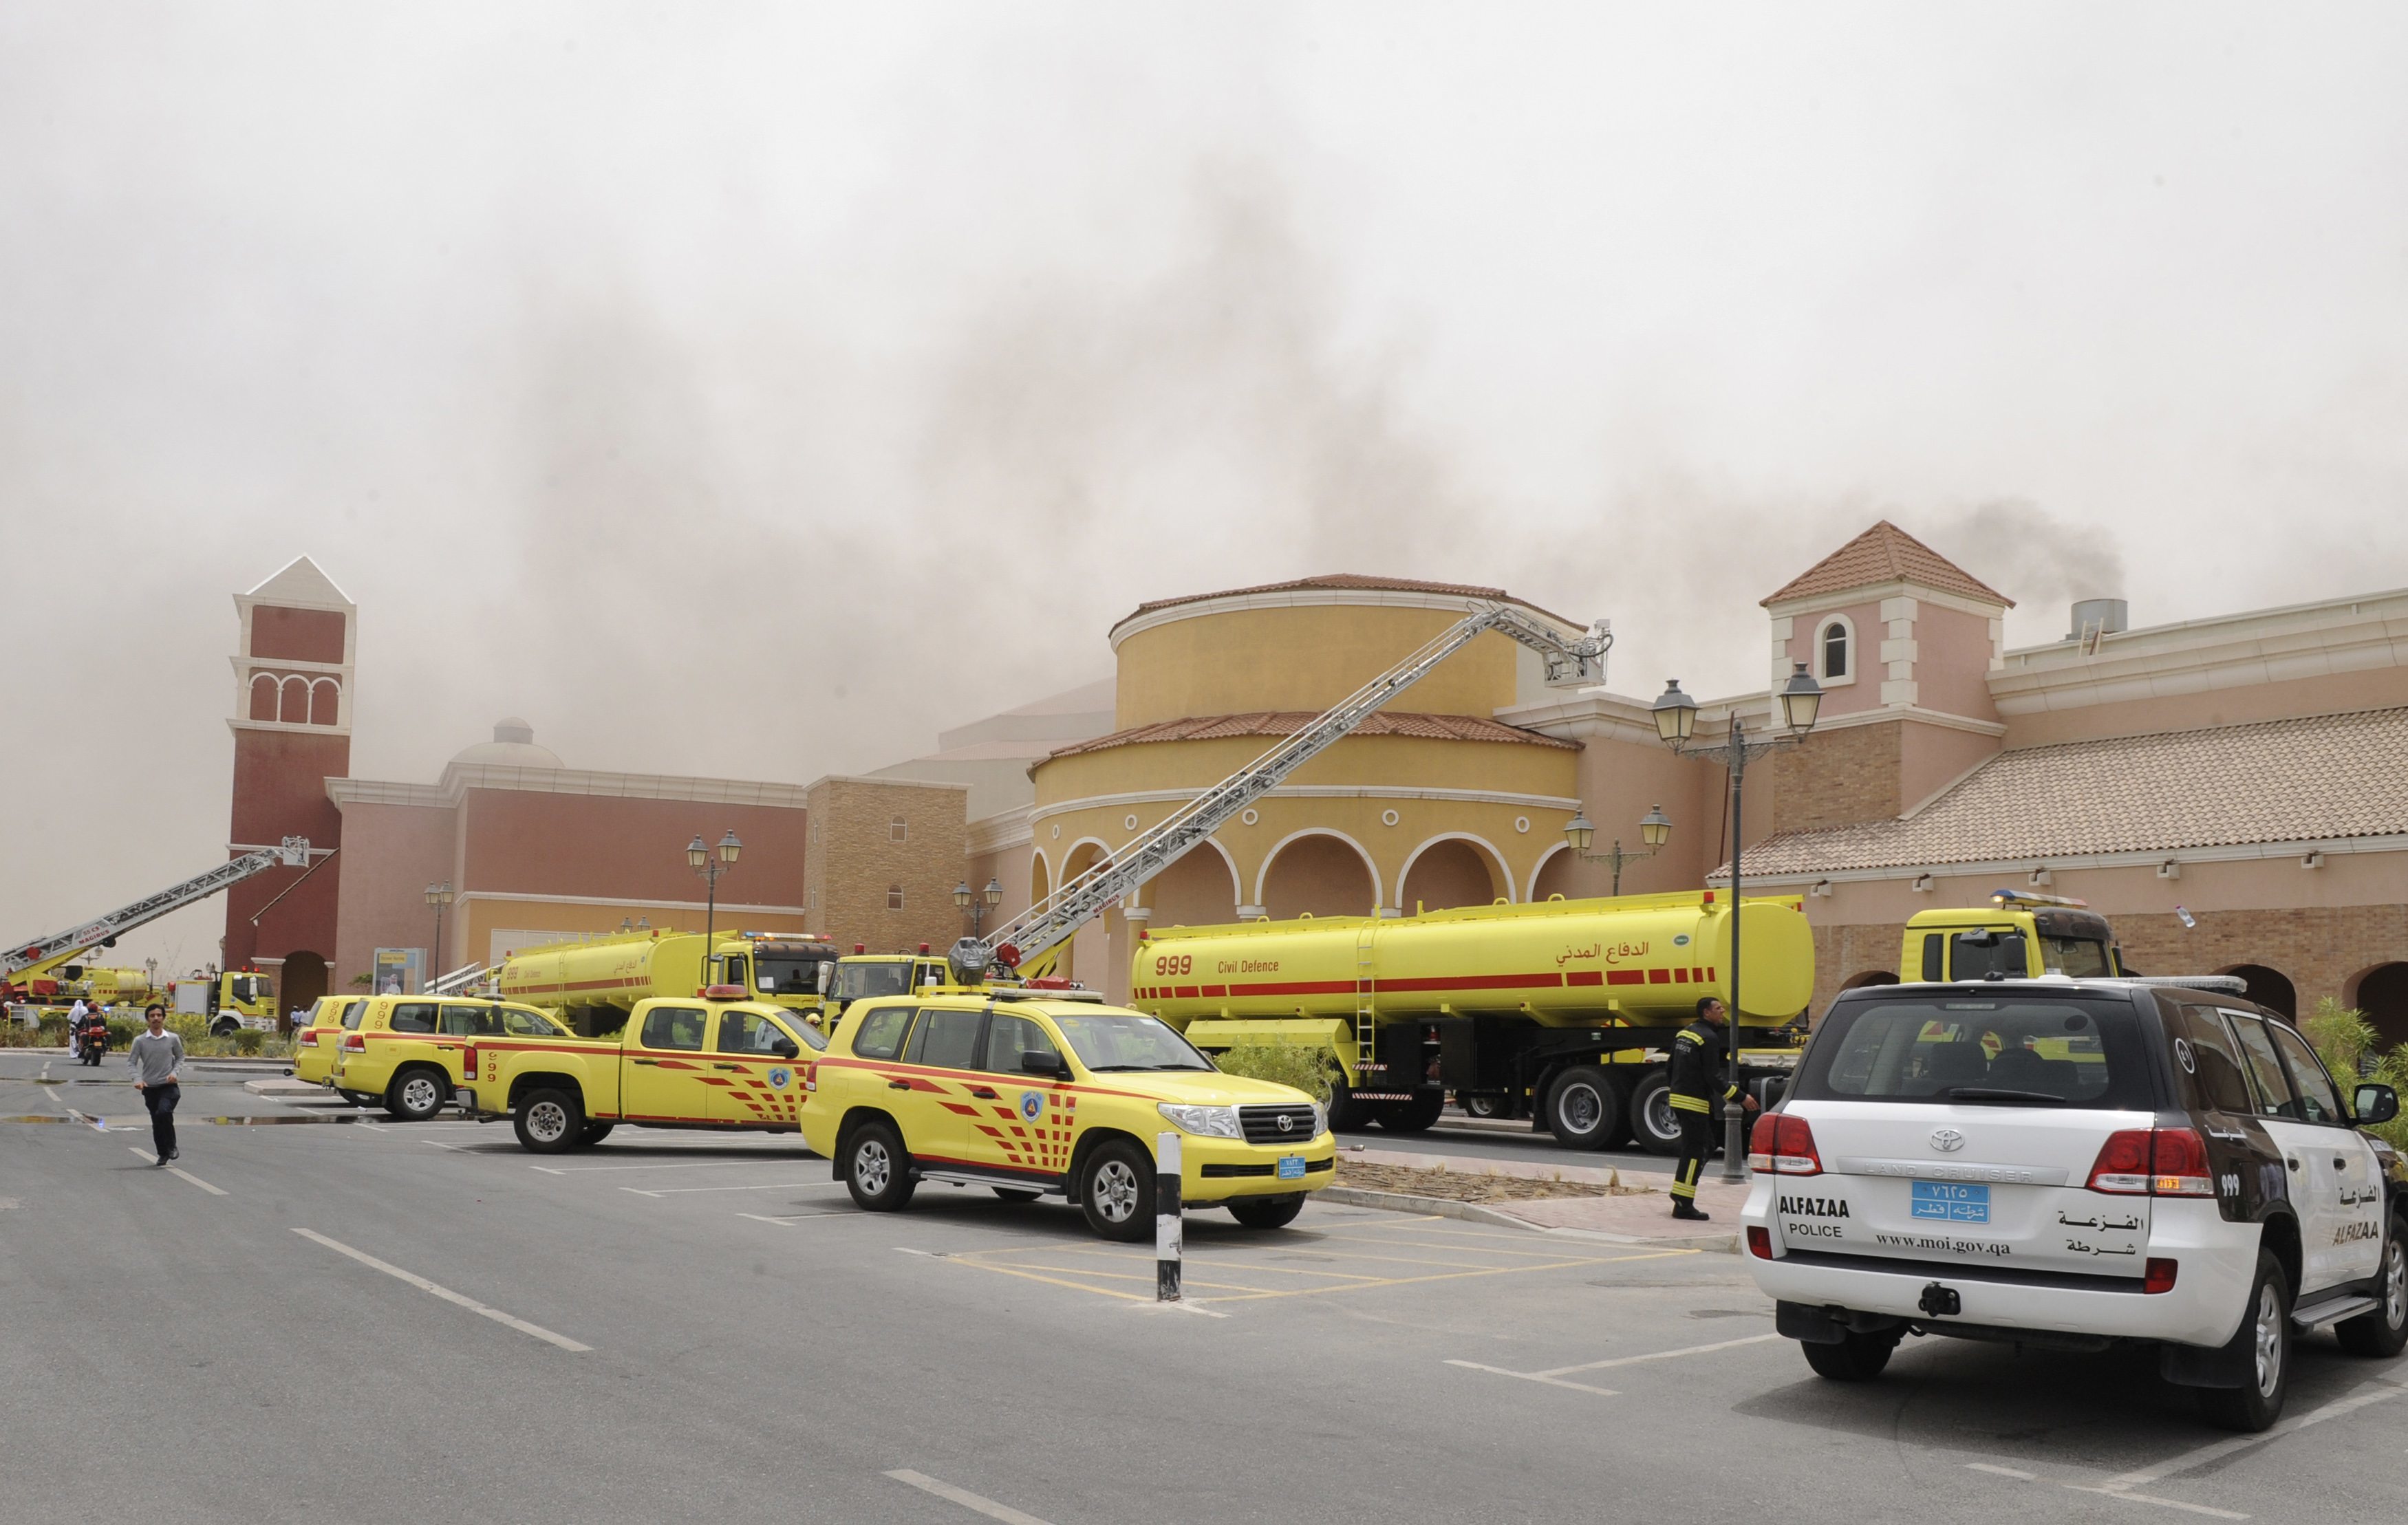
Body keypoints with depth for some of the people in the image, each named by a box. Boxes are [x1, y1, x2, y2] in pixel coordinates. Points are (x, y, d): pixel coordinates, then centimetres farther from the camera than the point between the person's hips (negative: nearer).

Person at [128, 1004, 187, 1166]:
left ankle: (171, 1146, -8)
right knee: (156, 1122, 7)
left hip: (169, 1086, -2)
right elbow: (131, 1062, -1)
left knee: (164, 1112, -25)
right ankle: (163, 1154, 23)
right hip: (150, 1087, 2)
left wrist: (175, 1072, -5)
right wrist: (137, 1079, -18)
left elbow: (180, 1058, 13)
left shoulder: (173, 1039, 1)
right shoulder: (140, 1041, -1)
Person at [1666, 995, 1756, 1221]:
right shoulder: (1709, 1038, -13)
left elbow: (1669, 1069, 19)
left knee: (1707, 1145, 17)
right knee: (1694, 1151, -6)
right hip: (1695, 1102, -9)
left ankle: (1680, 1191, 15)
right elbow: (1714, 1077, -18)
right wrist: (1741, 1097, -15)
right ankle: (1683, 1205, -5)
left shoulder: (1684, 1033, 15)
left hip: (1678, 1098, 9)